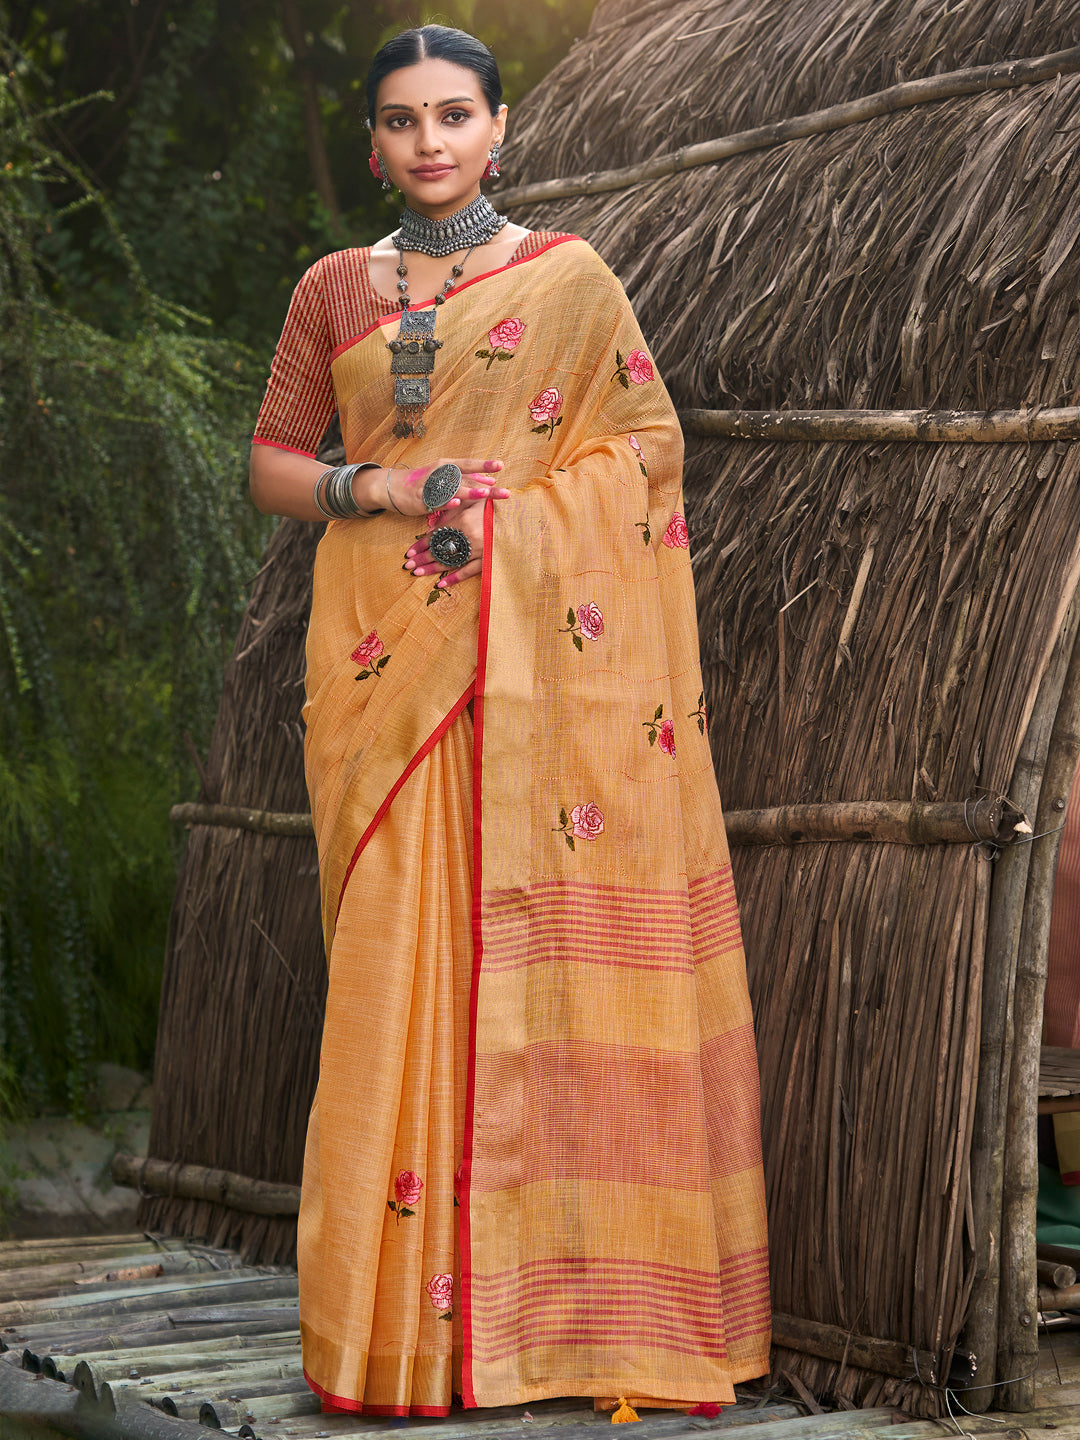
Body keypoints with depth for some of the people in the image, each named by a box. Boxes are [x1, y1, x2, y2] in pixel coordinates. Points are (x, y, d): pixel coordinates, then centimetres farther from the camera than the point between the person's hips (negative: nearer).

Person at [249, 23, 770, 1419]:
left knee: (544, 949, -5)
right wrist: (368, 487, -6)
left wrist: (512, 511, -7)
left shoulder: (570, 279, 7)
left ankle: (566, 1291, 1)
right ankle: (406, 1311, 2)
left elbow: (648, 440, 6)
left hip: (541, 657, -2)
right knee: (395, 956, -2)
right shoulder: (333, 289, 12)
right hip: (384, 650, 2)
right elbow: (271, 464, 13)